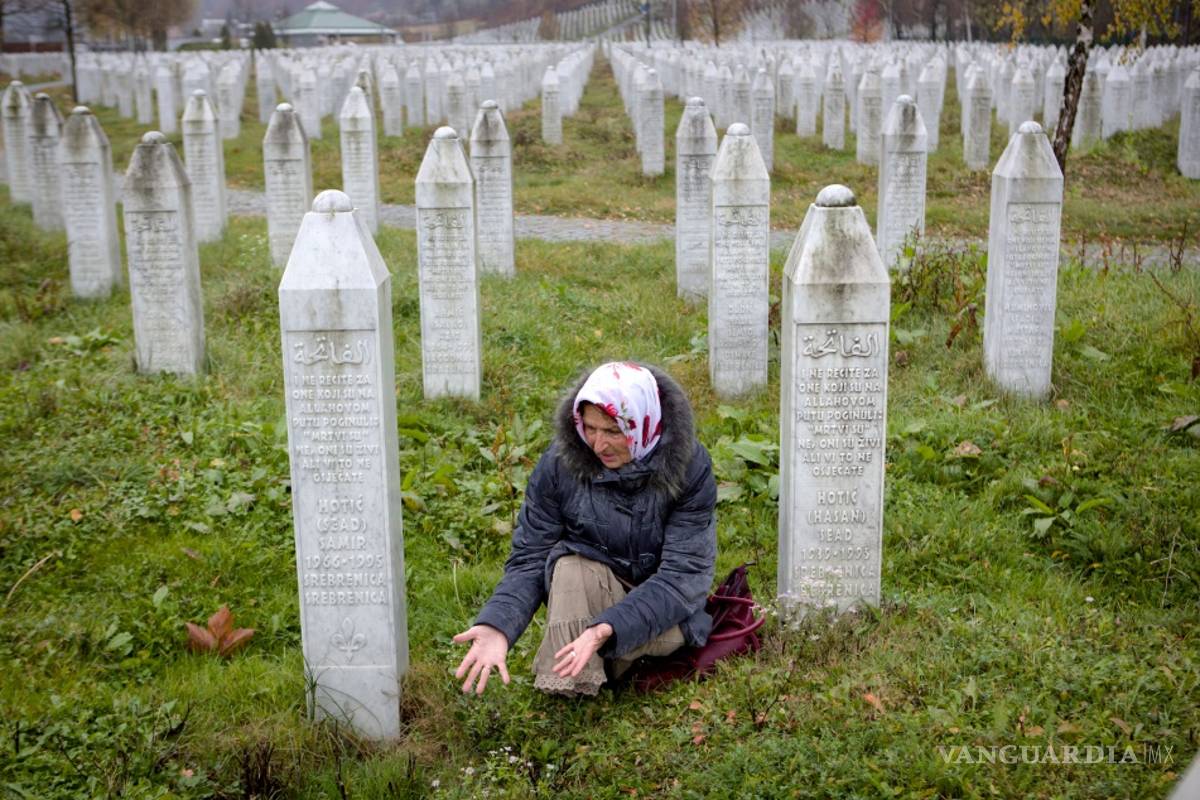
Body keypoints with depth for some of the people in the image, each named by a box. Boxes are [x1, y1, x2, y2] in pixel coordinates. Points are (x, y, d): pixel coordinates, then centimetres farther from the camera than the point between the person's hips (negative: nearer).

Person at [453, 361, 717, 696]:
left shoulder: (690, 467, -19)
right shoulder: (560, 461, -15)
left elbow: (683, 575, -24)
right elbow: (528, 558, -11)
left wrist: (606, 630, -39)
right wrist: (497, 625, -32)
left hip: (663, 607, 0)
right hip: (583, 597, 0)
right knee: (572, 566, -33)